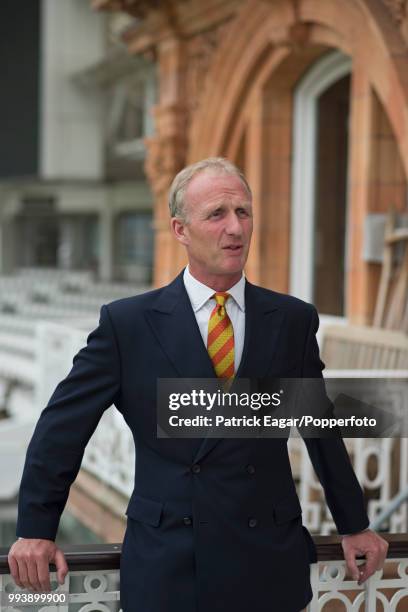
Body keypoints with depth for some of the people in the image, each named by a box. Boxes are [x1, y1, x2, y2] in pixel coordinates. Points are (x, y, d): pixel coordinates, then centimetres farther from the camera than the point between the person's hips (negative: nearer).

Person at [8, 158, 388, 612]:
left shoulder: (293, 320, 3)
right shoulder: (127, 322, -2)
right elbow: (63, 425, 2)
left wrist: (354, 526, 19)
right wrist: (35, 528, 1)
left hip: (269, 564, 2)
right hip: (165, 569, -1)